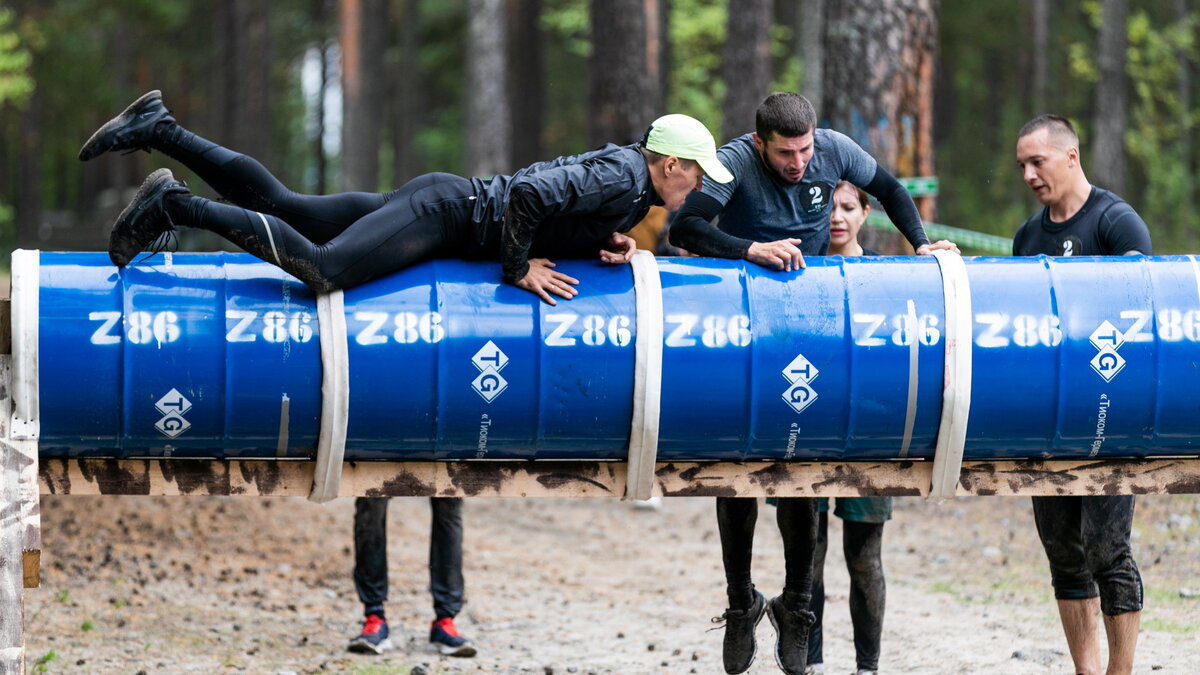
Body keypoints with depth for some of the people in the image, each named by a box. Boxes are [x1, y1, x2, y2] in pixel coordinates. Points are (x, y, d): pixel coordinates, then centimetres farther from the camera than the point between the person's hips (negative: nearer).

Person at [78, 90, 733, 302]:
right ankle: (173, 205, -21)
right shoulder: (623, 183, -19)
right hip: (444, 214, -9)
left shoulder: (621, 163, 11)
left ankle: (158, 128, 13)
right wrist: (517, 269, -18)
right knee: (321, 269, -27)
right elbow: (528, 193, -31)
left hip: (440, 199, 9)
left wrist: (605, 243, 7)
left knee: (279, 206, 10)